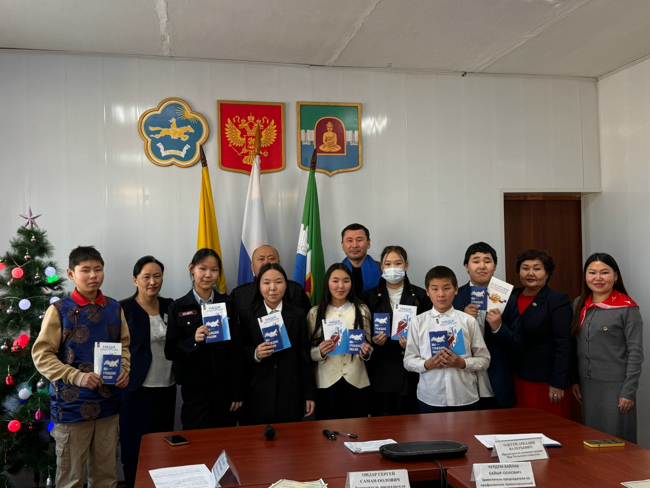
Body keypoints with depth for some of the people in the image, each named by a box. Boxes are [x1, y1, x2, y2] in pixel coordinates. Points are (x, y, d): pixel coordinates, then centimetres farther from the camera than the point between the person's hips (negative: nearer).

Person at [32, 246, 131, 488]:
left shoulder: (114, 308, 5)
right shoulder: (59, 310, -7)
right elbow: (41, 355, -9)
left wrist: (124, 369, -5)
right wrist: (77, 377, -20)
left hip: (108, 404, 4)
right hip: (71, 404, -4)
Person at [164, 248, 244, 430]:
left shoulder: (228, 304, 4)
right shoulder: (178, 308, 0)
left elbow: (237, 349, 4)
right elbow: (170, 352, -1)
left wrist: (238, 392, 1)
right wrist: (193, 341, -20)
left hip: (225, 387, 1)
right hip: (195, 388, -1)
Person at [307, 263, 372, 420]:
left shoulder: (362, 311, 6)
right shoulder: (315, 313, 3)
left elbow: (368, 346, 12)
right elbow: (309, 353, 5)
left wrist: (366, 352, -9)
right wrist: (320, 352, -15)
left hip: (356, 382, 1)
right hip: (327, 383, -1)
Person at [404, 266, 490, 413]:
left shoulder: (468, 321, 1)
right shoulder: (419, 322, 2)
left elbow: (484, 359, 4)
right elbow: (408, 361, 4)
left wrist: (463, 363, -13)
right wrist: (427, 364, -14)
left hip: (464, 399, 0)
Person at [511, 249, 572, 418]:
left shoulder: (558, 300, -4)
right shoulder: (511, 297, 10)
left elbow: (563, 345, -9)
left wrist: (558, 384, -13)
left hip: (543, 382, -4)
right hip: (514, 381, 4)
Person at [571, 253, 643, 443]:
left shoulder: (627, 309, -9)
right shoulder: (581, 305, 7)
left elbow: (635, 353, -11)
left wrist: (628, 391, -13)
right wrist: (574, 379, 10)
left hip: (615, 386, -5)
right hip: (587, 384, 5)